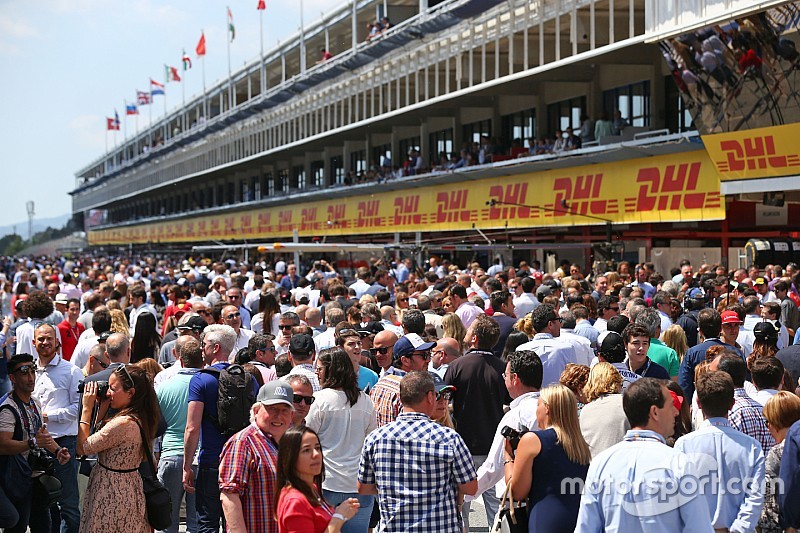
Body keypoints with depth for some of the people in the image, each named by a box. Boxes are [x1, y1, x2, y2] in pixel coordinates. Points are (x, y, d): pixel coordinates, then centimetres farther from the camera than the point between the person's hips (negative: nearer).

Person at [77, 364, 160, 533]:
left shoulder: (123, 423, -25)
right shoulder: (139, 419, 5)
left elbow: (83, 447, -18)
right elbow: (100, 437, 14)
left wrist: (87, 408, -13)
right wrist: (101, 409, 5)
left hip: (112, 492, -9)